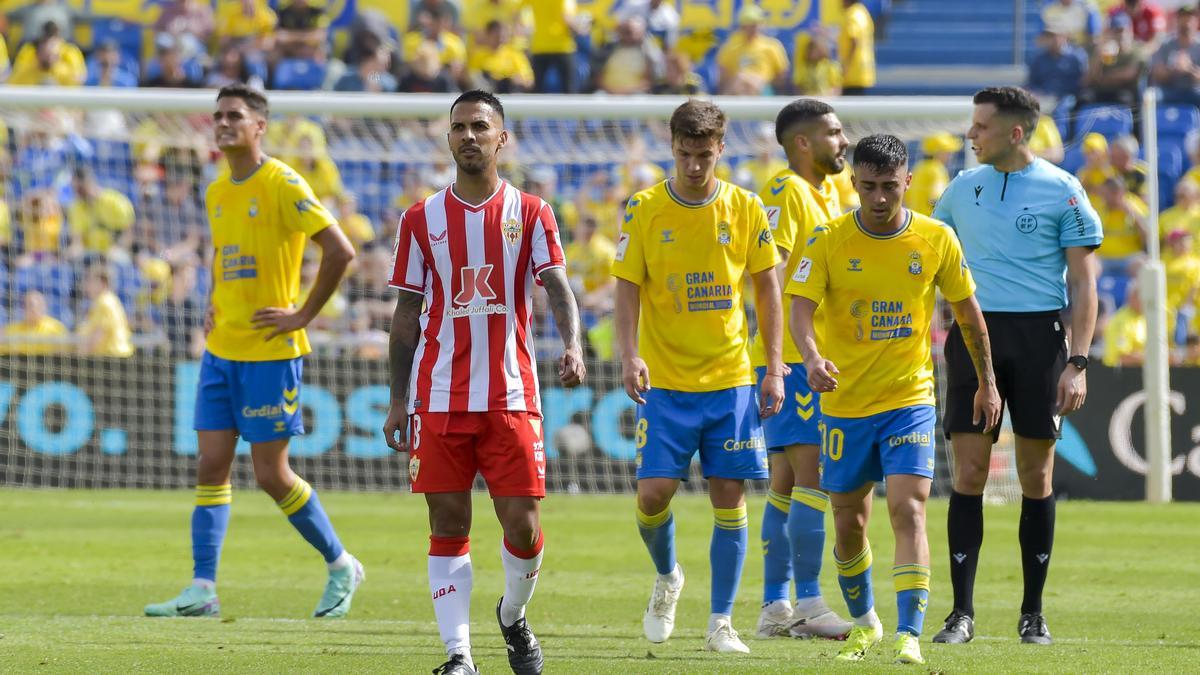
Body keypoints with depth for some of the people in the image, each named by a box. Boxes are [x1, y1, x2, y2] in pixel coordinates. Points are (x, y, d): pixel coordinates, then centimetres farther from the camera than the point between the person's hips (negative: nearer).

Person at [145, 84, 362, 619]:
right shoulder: (217, 192, 11)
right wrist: (213, 305, 14)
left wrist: (304, 315, -15)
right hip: (221, 350, 7)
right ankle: (202, 589, 2)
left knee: (271, 474, -3)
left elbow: (340, 251, -17)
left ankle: (341, 566, 15)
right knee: (211, 466, 2)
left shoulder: (282, 185, -12)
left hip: (270, 352, -7)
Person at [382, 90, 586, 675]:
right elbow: (407, 314, 9)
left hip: (510, 395, -1)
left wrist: (571, 344, -26)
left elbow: (556, 285, -6)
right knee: (448, 526, -1)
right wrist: (397, 399, 5)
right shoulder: (422, 219, 7)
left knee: (523, 525, -4)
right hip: (438, 400, 1)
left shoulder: (529, 213, 5)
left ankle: (513, 616, 24)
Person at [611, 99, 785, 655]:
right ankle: (666, 578, 21)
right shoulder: (644, 209, -2)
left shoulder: (746, 208, 2)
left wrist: (775, 367, 3)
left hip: (731, 379, 1)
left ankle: (721, 624, 7)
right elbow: (627, 290, -2)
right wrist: (630, 354, -18)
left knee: (729, 498, -1)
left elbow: (767, 288, 8)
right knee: (654, 491, -10)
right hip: (665, 380, -1)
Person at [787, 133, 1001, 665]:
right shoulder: (829, 241, -7)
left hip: (910, 401, -1)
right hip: (845, 403, 1)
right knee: (849, 523, 10)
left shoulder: (936, 239, -3)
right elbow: (800, 307, -16)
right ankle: (863, 623, 33)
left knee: (909, 510, -17)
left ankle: (909, 636, -20)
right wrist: (813, 358, -36)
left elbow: (968, 312, 9)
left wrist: (987, 383, 14)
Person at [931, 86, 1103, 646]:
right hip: (973, 333, 3)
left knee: (1036, 475, 3)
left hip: (1038, 336, -2)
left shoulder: (1061, 191, -2)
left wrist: (1077, 362, -9)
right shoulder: (961, 189, 10)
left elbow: (1083, 285, -2)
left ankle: (1033, 613, 13)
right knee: (969, 474, -4)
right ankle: (962, 613, -3)